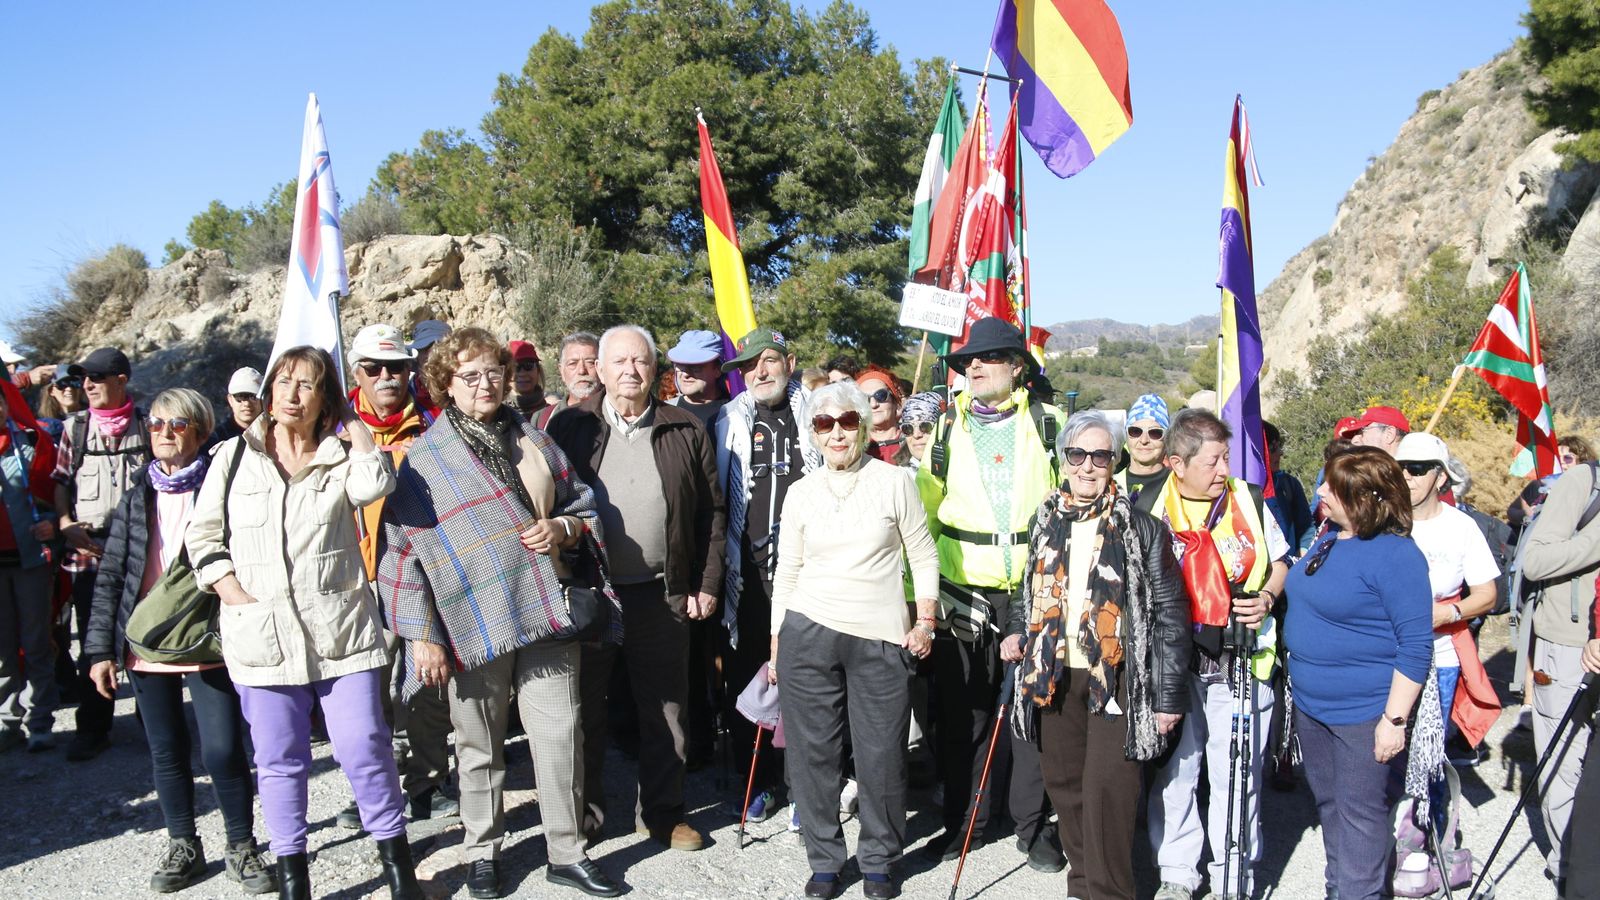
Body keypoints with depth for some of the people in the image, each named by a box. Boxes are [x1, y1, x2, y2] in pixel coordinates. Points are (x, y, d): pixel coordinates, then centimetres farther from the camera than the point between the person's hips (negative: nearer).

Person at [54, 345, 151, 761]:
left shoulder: (147, 425, 3)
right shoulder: (75, 428, 9)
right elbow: (61, 481, 11)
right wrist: (66, 524, -4)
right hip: (88, 551, 2)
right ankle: (92, 730, 16)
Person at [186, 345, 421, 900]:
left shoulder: (341, 457, 7)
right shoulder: (236, 456, 10)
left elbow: (374, 484, -17)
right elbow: (202, 535, 10)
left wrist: (354, 423, -4)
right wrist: (232, 589, -5)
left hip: (341, 631, -1)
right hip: (261, 637, 1)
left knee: (365, 751, -1)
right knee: (279, 762, 10)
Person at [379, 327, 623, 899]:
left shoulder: (534, 441, 11)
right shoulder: (423, 458, 1)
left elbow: (582, 502, 19)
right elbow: (402, 551, -2)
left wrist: (563, 527, -5)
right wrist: (420, 635, -7)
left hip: (545, 614, 2)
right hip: (473, 625, -2)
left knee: (560, 735, 2)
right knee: (480, 747, 10)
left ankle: (567, 853, 17)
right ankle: (482, 851, 29)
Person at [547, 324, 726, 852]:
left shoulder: (685, 432, 4)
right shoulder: (570, 427, 2)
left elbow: (711, 512, 6)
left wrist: (707, 585, 1)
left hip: (661, 595, 1)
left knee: (665, 710, 10)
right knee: (585, 707, 10)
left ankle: (662, 813, 25)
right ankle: (584, 811, 26)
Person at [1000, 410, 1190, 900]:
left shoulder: (1141, 525, -7)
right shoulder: (1046, 521, 9)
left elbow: (1170, 612, -7)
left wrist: (1170, 694, -9)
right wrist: (1017, 633, 4)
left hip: (1117, 678, -5)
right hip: (1055, 674, 5)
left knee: (1106, 789, -9)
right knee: (1063, 783, 12)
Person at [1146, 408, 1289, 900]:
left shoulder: (1249, 500, 1)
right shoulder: (1150, 511, -4)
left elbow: (1280, 560, 13)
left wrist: (1266, 597, -6)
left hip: (1240, 662, 0)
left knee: (1237, 775, 5)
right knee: (1173, 769, 9)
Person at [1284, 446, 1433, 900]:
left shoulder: (1395, 554, -21)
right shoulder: (1329, 539, 6)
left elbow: (1416, 644, -21)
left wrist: (1394, 718, -22)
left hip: (1364, 714, -9)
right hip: (1311, 706, 9)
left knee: (1360, 813, 3)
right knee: (1328, 803, 21)